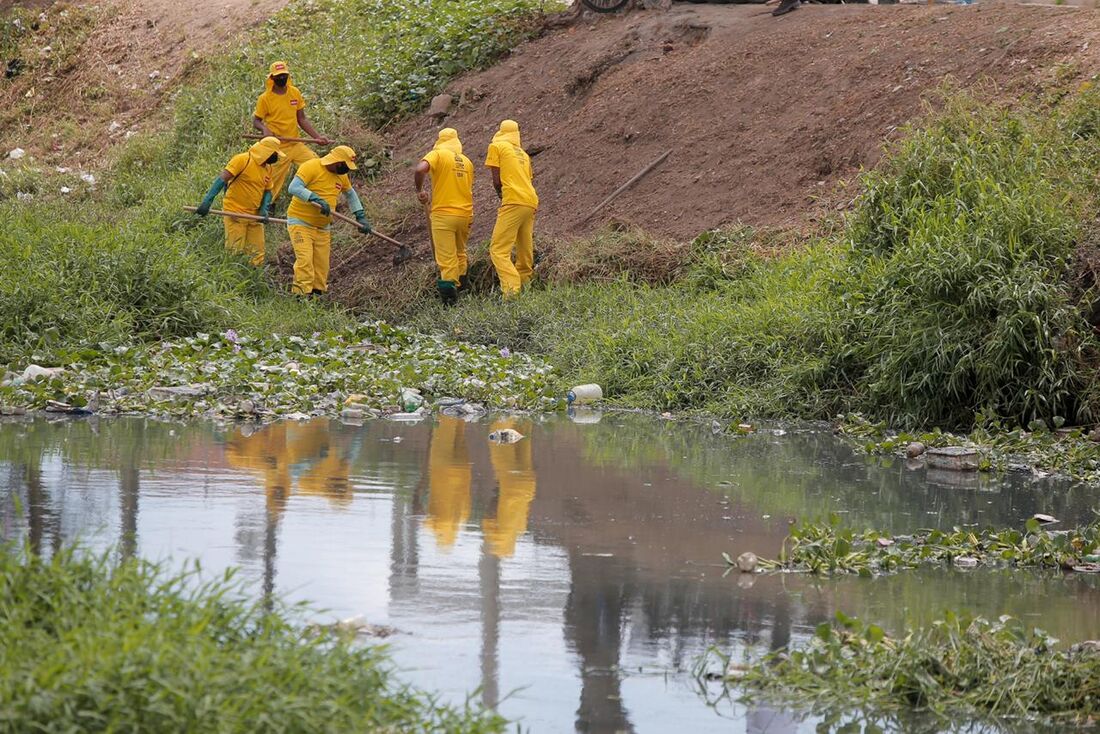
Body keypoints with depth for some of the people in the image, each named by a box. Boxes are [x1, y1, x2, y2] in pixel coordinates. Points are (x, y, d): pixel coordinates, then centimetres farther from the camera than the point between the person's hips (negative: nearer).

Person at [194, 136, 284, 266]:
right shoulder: (242, 160, -12)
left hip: (254, 215, 7)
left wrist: (264, 210, -2)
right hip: (236, 213, -7)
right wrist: (207, 202, -25)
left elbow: (267, 191, 19)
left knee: (257, 255, 4)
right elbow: (222, 179, -17)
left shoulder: (267, 168, 11)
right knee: (235, 252, -8)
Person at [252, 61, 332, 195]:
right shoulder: (265, 98, -7)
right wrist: (264, 129, -25)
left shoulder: (295, 93, 6)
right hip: (278, 147, -5)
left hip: (296, 144, 5)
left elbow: (302, 119, 12)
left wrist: (318, 137, 4)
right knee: (275, 184, -2)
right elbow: (256, 121, -2)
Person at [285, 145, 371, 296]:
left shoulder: (341, 176, 8)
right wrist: (316, 199, -36)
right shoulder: (311, 167, -15)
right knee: (305, 261, -19)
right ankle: (302, 294, -22)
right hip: (300, 223, -7)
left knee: (322, 266, 2)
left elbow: (350, 193, 26)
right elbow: (294, 188, -26)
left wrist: (361, 217, 18)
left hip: (322, 228, 7)